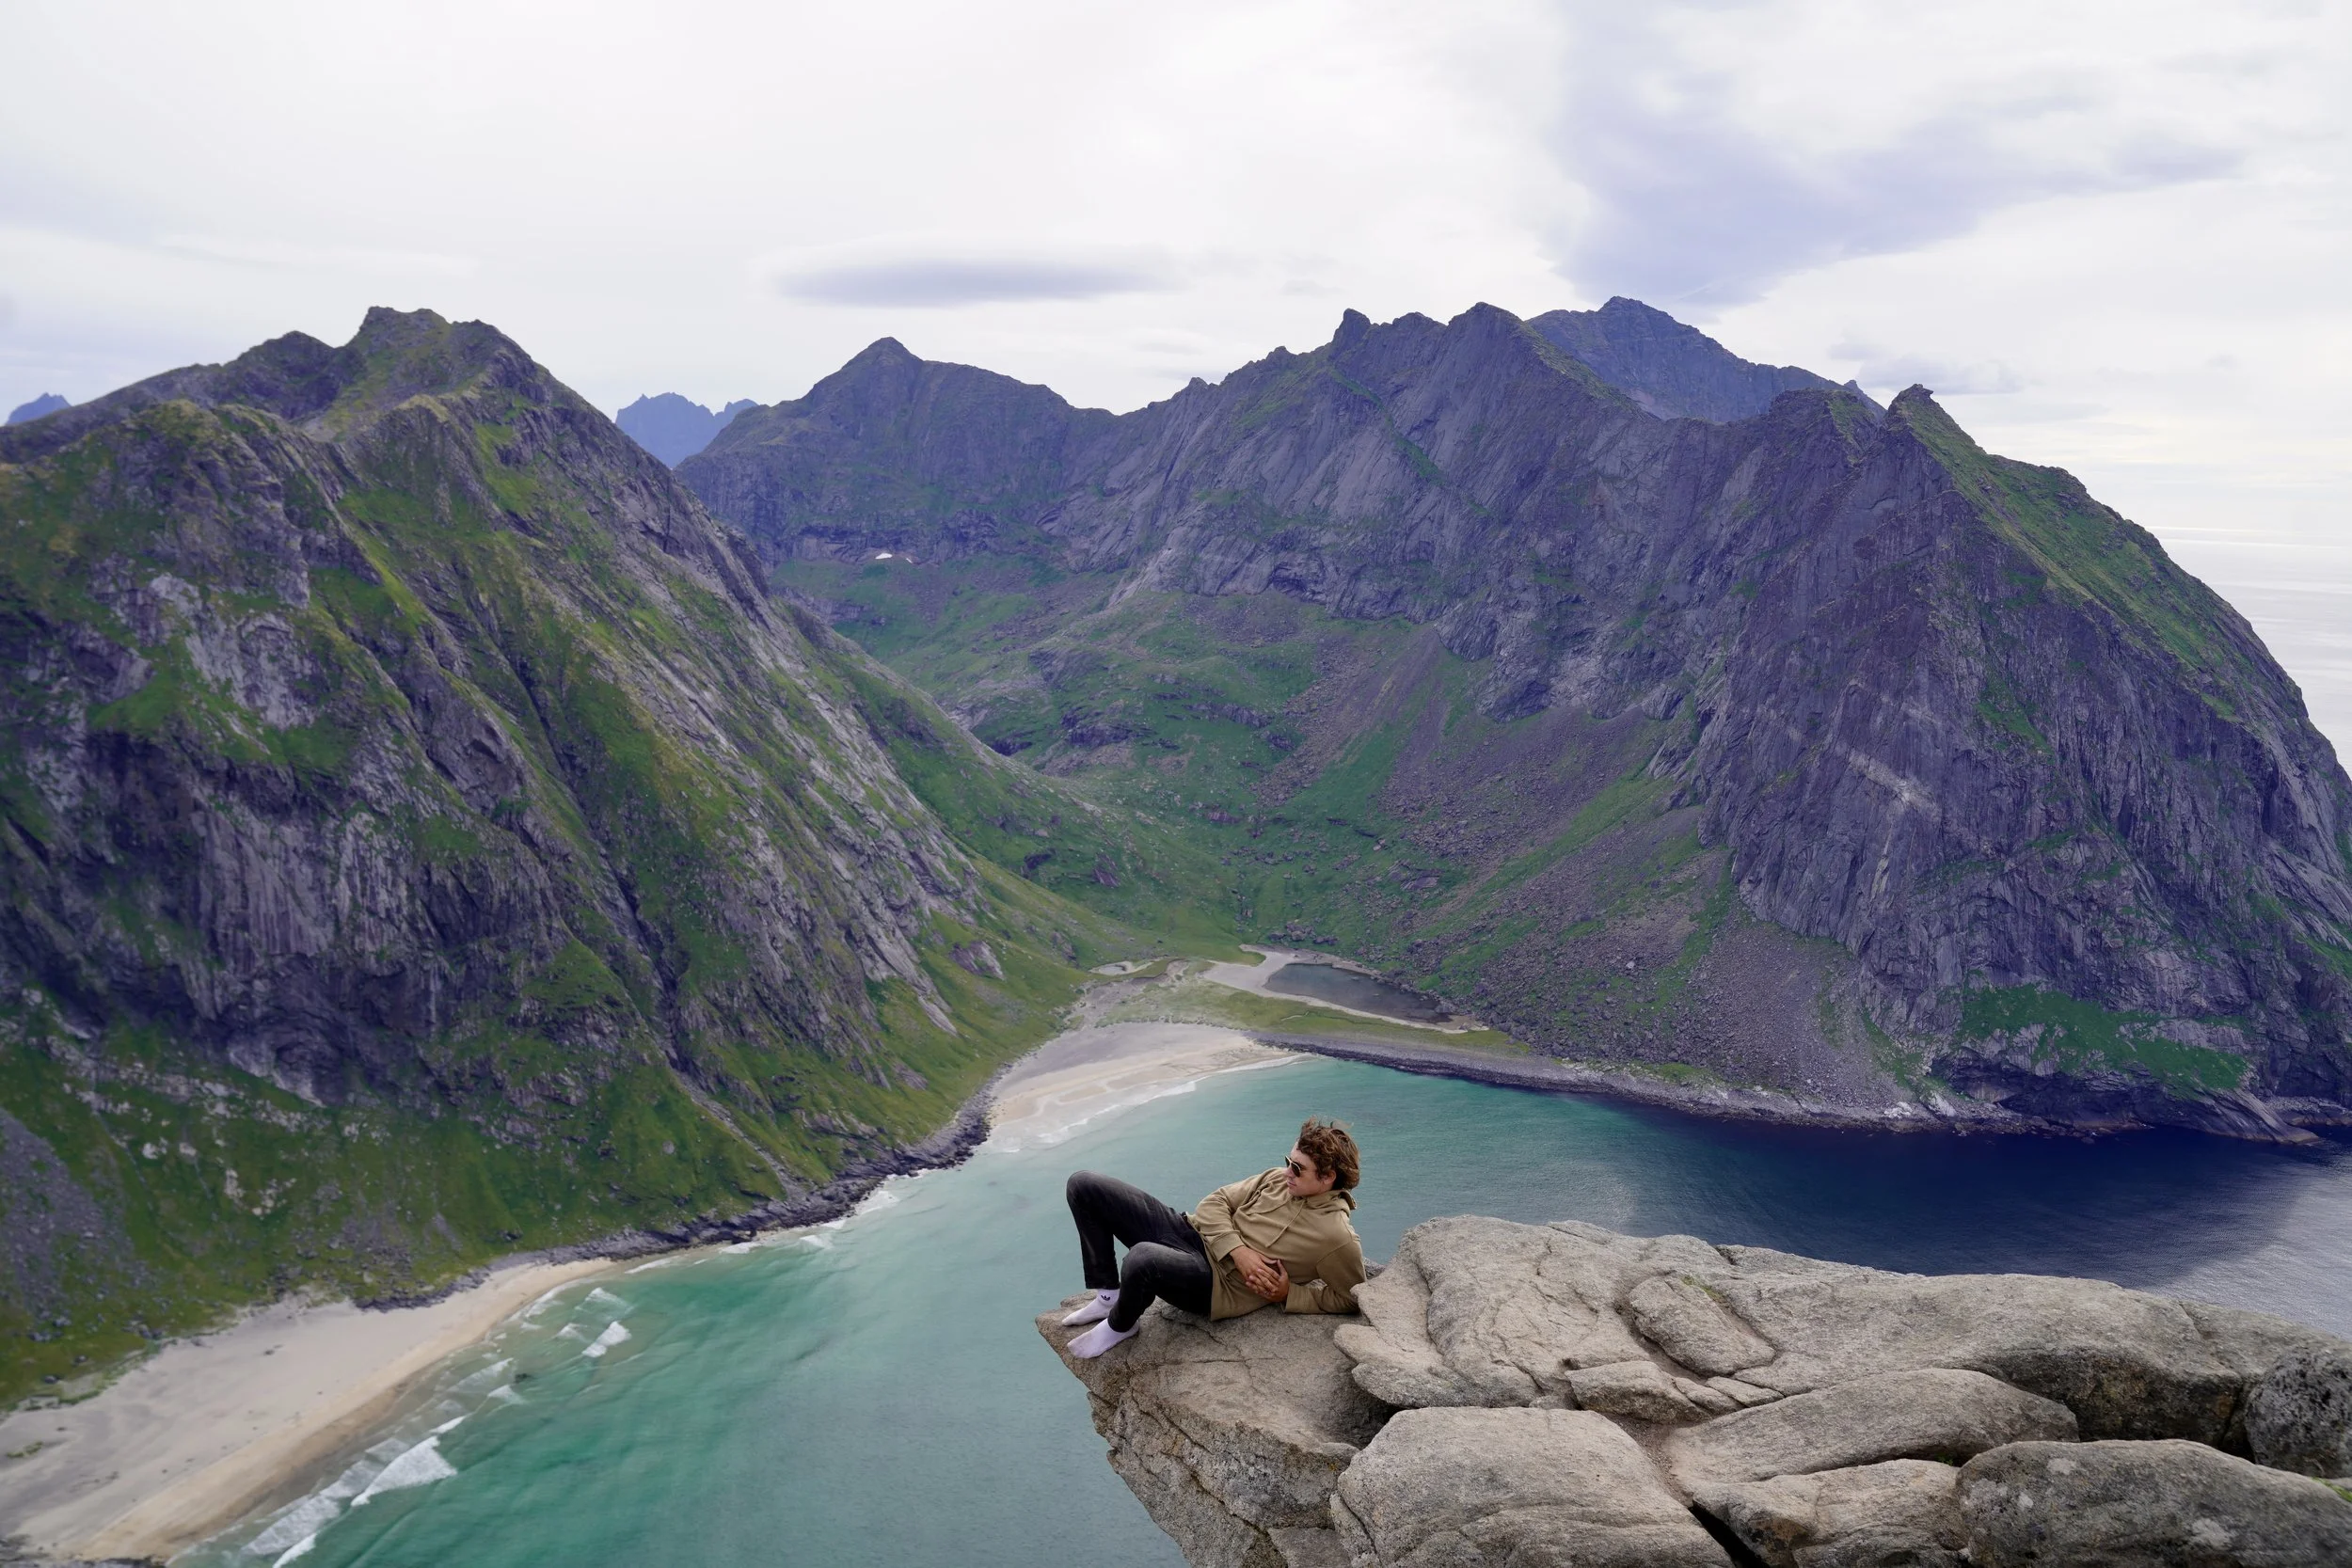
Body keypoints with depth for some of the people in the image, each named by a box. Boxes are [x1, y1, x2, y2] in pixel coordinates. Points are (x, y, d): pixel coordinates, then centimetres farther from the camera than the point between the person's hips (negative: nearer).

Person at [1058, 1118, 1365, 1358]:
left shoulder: (1338, 1238, -12)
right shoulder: (1279, 1179, 4)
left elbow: (1349, 1298, -4)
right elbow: (1215, 1202, 6)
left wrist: (1288, 1294, -12)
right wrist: (1239, 1251, -11)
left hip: (1218, 1284, -7)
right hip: (1195, 1232, 7)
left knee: (1143, 1259, -42)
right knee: (1085, 1185, -3)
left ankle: (1120, 1325, -8)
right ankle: (1108, 1296, 7)